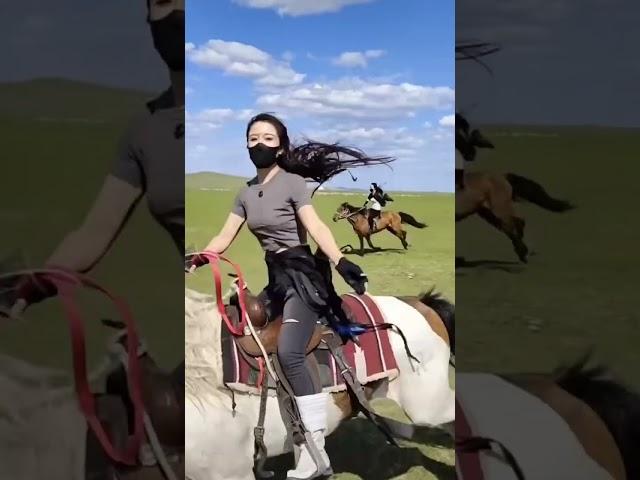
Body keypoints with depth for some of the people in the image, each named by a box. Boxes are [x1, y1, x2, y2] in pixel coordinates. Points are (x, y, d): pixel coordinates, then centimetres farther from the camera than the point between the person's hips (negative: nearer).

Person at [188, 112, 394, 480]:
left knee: (288, 353, -23)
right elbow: (225, 237, 11)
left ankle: (315, 447, -19)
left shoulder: (294, 182, -8)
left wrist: (341, 262, -38)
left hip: (303, 276, -8)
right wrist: (197, 260, -5)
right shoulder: (247, 192, 12)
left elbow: (316, 227, -22)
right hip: (277, 278, 9)